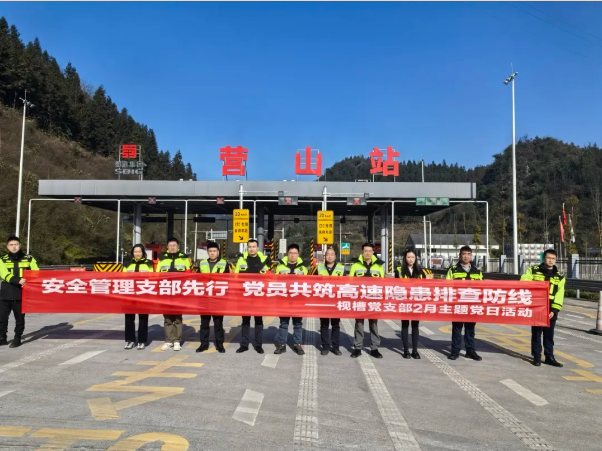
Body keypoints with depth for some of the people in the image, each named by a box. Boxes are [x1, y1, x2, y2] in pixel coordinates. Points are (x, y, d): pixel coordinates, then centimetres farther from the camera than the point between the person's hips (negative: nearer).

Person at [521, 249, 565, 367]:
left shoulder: (560, 276, 7)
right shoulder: (533, 270, 3)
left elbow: (559, 296, 2)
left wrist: (554, 310, -9)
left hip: (550, 311, 2)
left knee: (549, 335, 9)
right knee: (536, 333, 5)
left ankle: (549, 357, 20)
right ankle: (537, 356, 15)